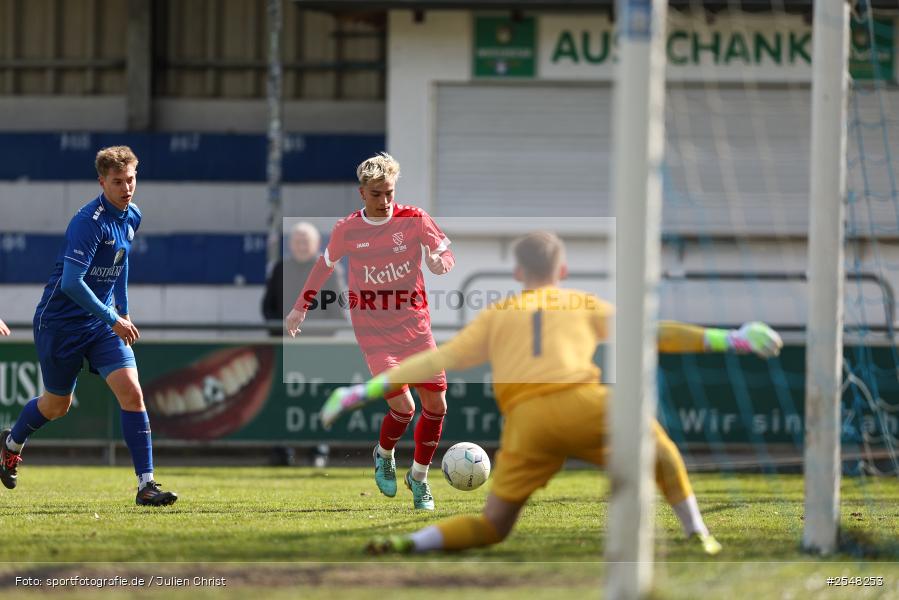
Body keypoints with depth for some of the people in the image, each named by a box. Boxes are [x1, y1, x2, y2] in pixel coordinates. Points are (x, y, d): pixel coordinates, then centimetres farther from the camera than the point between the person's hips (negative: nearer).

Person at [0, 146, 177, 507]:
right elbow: (71, 282, -30)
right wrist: (113, 319, -26)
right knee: (57, 405, 12)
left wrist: (123, 312, 22)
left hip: (104, 320, 6)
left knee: (131, 392, -13)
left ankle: (146, 485, -13)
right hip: (60, 323, -6)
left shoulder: (132, 217, 2)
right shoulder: (88, 222, -23)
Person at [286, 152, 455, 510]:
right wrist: (300, 308, 17)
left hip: (414, 325, 2)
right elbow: (325, 264, 13)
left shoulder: (415, 220, -6)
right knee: (402, 406, -16)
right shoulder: (347, 230, -4)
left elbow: (446, 255, 0)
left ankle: (419, 477, 21)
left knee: (436, 404, -1)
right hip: (373, 329, -2)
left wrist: (440, 263, -25)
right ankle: (384, 454, 18)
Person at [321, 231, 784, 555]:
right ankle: (698, 535, 15)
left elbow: (437, 361, 18)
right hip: (580, 405, -1)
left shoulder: (495, 316, 24)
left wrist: (367, 390, 20)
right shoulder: (583, 305, 22)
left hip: (524, 421, 1)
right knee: (659, 446, 25)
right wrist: (726, 340, 23)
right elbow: (650, 334, 19)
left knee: (491, 528, 10)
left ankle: (410, 543, -13)